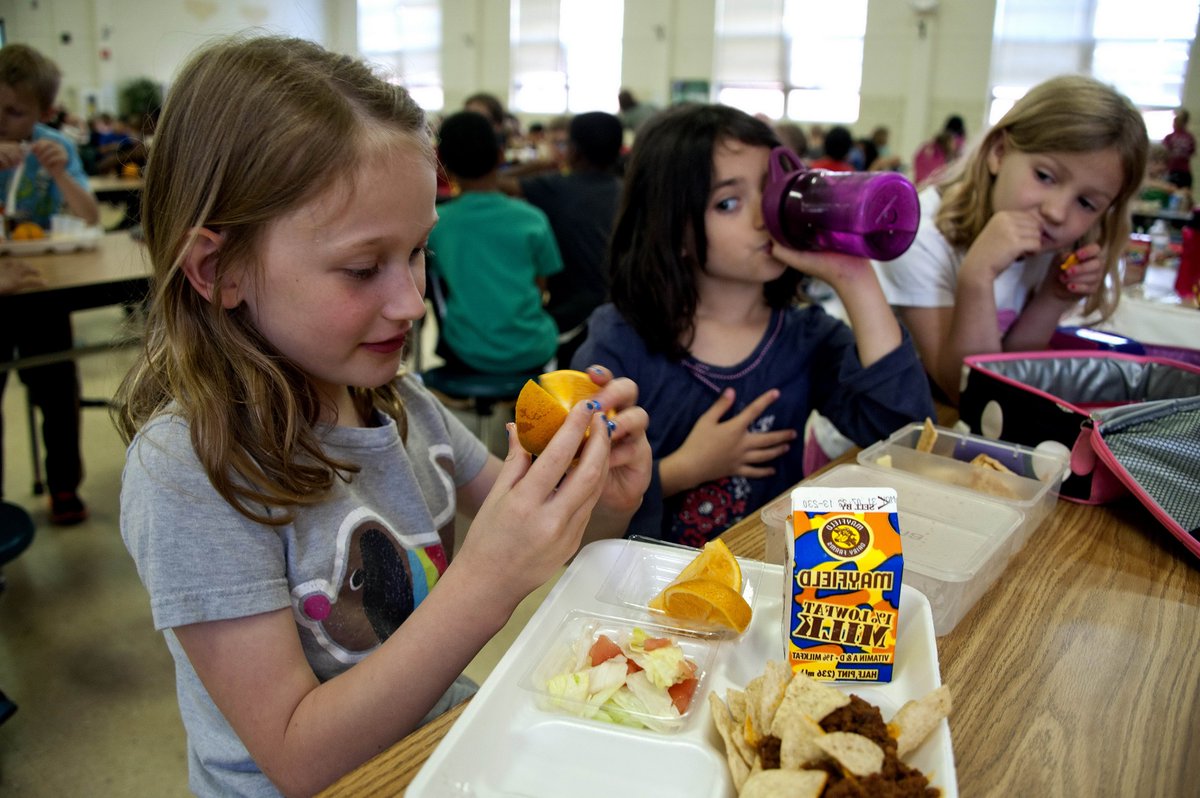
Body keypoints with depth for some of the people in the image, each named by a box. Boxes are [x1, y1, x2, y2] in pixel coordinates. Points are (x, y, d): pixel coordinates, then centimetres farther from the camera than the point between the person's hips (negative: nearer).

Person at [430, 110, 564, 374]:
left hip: (468, 354, 0)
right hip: (531, 355, 0)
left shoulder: (436, 222, -5)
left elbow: (447, 284, 7)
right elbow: (540, 288, 3)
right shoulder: (532, 219, -7)